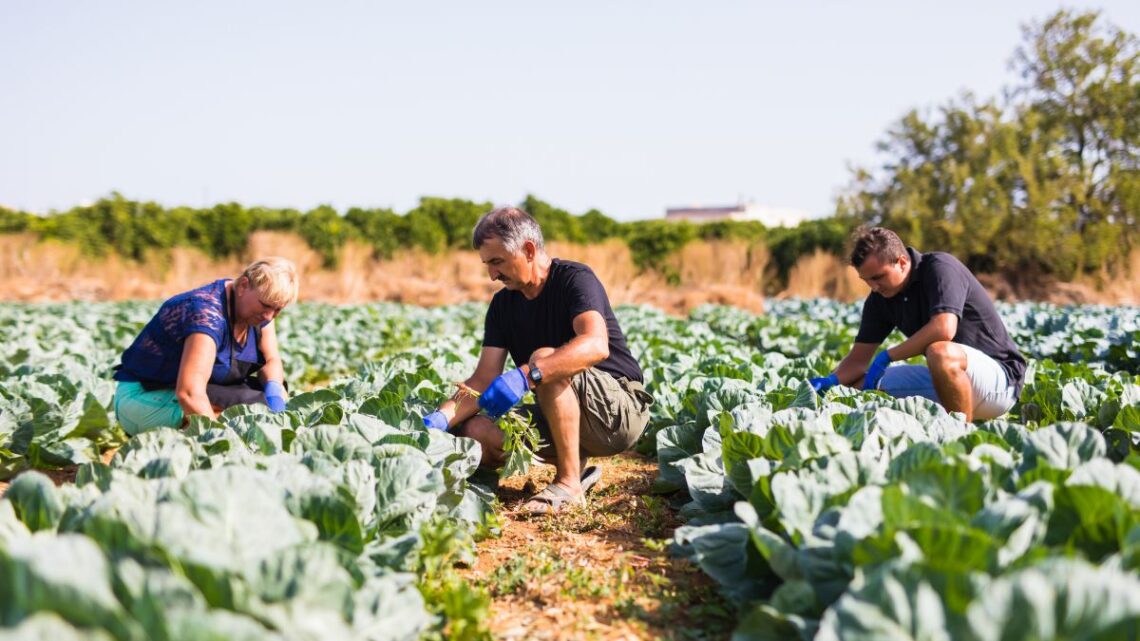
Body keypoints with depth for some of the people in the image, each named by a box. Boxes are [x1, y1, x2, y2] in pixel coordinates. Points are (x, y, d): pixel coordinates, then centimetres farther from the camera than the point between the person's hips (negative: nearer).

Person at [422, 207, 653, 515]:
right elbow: (484, 379, -1)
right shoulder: (503, 304, 6)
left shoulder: (575, 279, -15)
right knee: (475, 431, -14)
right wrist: (442, 417, -20)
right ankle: (574, 465, 0)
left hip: (621, 412, -7)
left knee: (545, 360, -33)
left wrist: (525, 375, -47)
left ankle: (569, 482, -24)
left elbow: (596, 346, -35)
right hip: (559, 418, 7)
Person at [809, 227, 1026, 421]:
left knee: (940, 353, -38)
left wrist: (886, 356, -25)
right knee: (861, 383, -1)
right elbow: (859, 359, 4)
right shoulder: (880, 297, 3)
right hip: (947, 377, 8)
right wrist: (830, 381, -16)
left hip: (1000, 374, -7)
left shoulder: (939, 267, -17)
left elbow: (943, 329, -33)